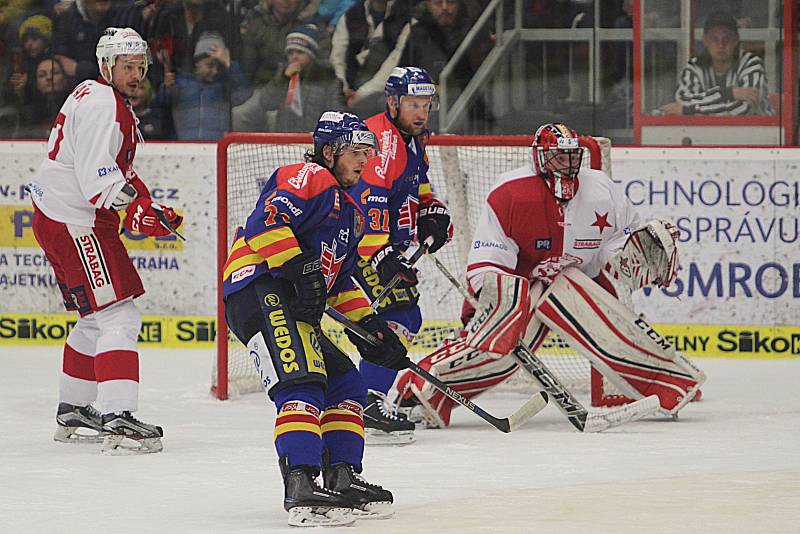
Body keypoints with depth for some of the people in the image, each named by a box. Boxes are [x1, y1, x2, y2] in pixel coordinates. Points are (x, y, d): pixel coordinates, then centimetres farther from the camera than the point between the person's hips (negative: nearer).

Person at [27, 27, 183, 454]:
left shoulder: (110, 101, 18)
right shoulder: (101, 104, -17)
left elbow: (118, 170, 24)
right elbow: (97, 177, -26)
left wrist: (150, 208, 12)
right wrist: (138, 210, -29)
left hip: (63, 218, 11)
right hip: (74, 222, -11)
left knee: (96, 319, 21)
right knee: (118, 317, -16)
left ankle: (73, 412, 32)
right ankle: (118, 421, -24)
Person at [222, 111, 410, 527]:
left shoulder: (350, 212, 29)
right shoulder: (307, 178, -4)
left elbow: (339, 284, 31)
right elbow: (265, 223, -19)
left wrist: (371, 328, 21)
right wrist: (300, 268, -26)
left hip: (295, 305, 11)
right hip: (259, 292, -11)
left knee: (345, 384, 13)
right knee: (302, 384, -24)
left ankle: (342, 480, 17)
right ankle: (301, 489, -34)